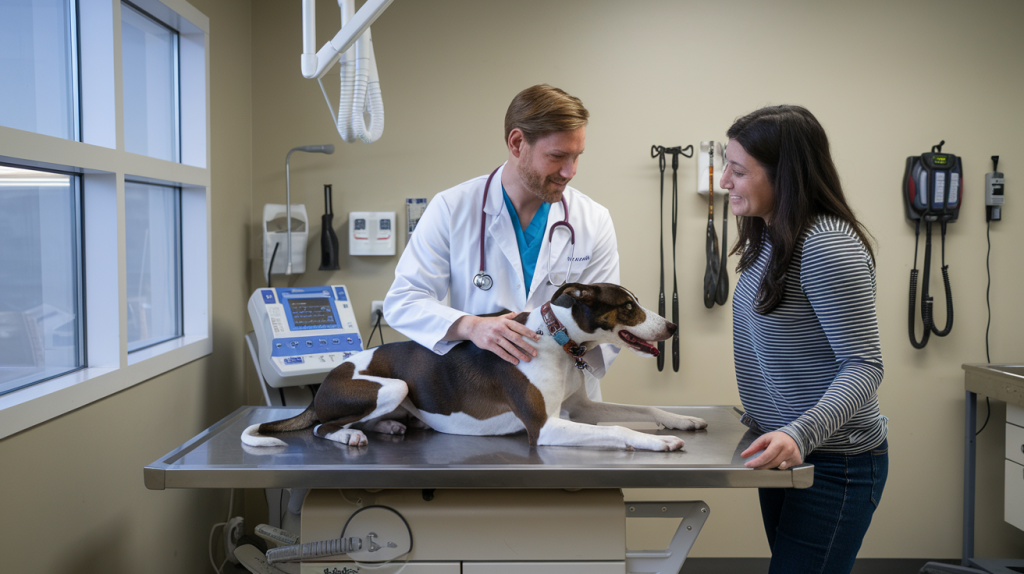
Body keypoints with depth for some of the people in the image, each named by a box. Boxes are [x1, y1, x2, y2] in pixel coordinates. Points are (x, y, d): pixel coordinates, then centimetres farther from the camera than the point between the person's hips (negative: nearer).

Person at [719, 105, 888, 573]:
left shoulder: (828, 245, -20)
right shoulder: (770, 239, 9)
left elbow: (864, 366, -23)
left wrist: (800, 435, -34)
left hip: (833, 463, -9)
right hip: (785, 451, 9)